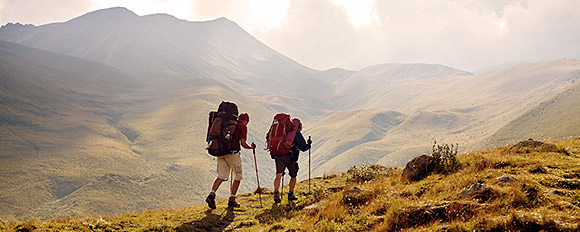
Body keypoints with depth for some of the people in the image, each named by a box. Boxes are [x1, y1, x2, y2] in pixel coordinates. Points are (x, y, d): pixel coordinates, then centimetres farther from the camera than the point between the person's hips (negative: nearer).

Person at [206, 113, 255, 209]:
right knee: (237, 176, 8)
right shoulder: (243, 126, 3)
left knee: (221, 176, 6)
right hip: (232, 152, -6)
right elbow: (243, 143, -4)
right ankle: (232, 200, 6)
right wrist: (251, 147, 14)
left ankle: (212, 194, -13)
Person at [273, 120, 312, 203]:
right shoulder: (297, 133, 2)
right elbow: (303, 148, -2)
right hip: (289, 157, -4)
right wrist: (309, 144, 17)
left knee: (279, 174, -6)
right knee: (293, 176, 16)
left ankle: (276, 193, -25)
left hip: (278, 156, 4)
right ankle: (291, 194, 22)